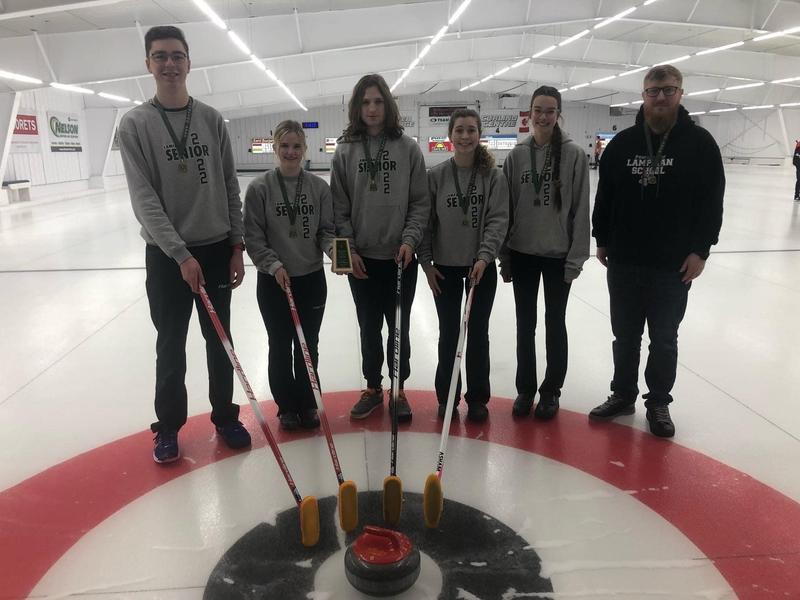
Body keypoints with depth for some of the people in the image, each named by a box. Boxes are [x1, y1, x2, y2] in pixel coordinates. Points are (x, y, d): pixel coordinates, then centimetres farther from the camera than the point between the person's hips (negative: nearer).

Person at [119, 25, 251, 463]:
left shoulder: (211, 119, 5)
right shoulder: (135, 124, -5)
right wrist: (180, 253, -19)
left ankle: (225, 416, 28)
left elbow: (230, 188, 6)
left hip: (216, 250, 3)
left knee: (219, 341, 12)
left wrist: (237, 246, 1)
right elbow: (143, 200, -12)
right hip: (167, 255, -2)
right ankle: (168, 426, 25)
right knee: (171, 345, 8)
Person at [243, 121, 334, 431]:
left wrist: (334, 248, -19)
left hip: (312, 279, 2)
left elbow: (327, 230, 1)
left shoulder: (319, 187, 0)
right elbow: (253, 237, -6)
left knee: (309, 346, 12)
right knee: (280, 347, 9)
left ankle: (308, 404, 29)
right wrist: (274, 265, -17)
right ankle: (287, 407, 25)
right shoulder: (259, 187, -6)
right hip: (273, 282, -2)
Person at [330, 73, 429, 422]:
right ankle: (373, 389, 29)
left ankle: (399, 390, 26)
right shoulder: (345, 150, 2)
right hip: (361, 258, 1)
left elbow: (420, 203, -1)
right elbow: (339, 206, 2)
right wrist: (348, 248, -5)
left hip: (400, 257, -1)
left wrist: (409, 240, -12)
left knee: (399, 328, 9)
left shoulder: (408, 148, -1)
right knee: (369, 329, 12)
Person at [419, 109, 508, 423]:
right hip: (445, 267, 0)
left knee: (478, 333, 7)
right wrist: (426, 261, -3)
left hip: (482, 266, 0)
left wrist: (484, 256, -18)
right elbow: (426, 221, 1)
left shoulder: (494, 175, -3)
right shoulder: (436, 175, -2)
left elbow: (498, 220, -8)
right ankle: (447, 397, 22)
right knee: (448, 334, 8)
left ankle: (477, 398, 22)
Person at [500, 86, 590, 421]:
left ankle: (551, 391, 24)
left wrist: (576, 258, -8)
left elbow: (580, 210, -5)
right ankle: (525, 388, 26)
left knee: (555, 324, 9)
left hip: (558, 254, -2)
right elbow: (506, 208, 4)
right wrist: (504, 257, 2)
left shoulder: (574, 154, -5)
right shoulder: (517, 155, 2)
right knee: (525, 324, 11)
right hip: (522, 254, 2)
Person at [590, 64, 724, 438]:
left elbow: (712, 202, -4)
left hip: (674, 264, -2)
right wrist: (601, 240, 6)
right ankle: (623, 395, 29)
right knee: (625, 335, 13)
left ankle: (658, 403, 24)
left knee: (664, 339, 9)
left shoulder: (700, 143, -3)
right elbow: (604, 196, 8)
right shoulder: (622, 143, 3)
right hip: (623, 261, 2)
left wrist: (700, 250, -9)